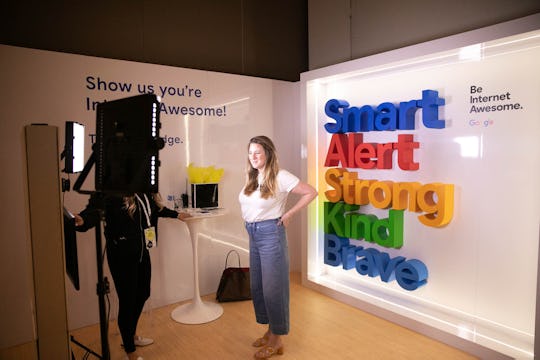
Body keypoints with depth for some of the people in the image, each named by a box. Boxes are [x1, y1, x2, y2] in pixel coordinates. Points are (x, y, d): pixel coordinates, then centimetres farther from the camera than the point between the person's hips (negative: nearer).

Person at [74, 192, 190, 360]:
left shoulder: (145, 192, 3)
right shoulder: (112, 192, -19)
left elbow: (155, 208, 21)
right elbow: (95, 208, -34)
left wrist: (176, 214, 34)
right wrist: (83, 220, -56)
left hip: (142, 251, 8)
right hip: (122, 254, -8)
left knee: (143, 294, 21)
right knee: (127, 301, 4)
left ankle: (131, 335, 47)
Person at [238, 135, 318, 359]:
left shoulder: (280, 176, -14)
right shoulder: (251, 177, 8)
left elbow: (311, 192, -12)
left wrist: (289, 214, -12)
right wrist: (248, 220, 8)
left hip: (270, 234, -8)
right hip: (253, 235, 8)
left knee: (273, 287, 1)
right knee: (257, 286, 14)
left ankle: (276, 340, 17)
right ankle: (269, 331, 31)